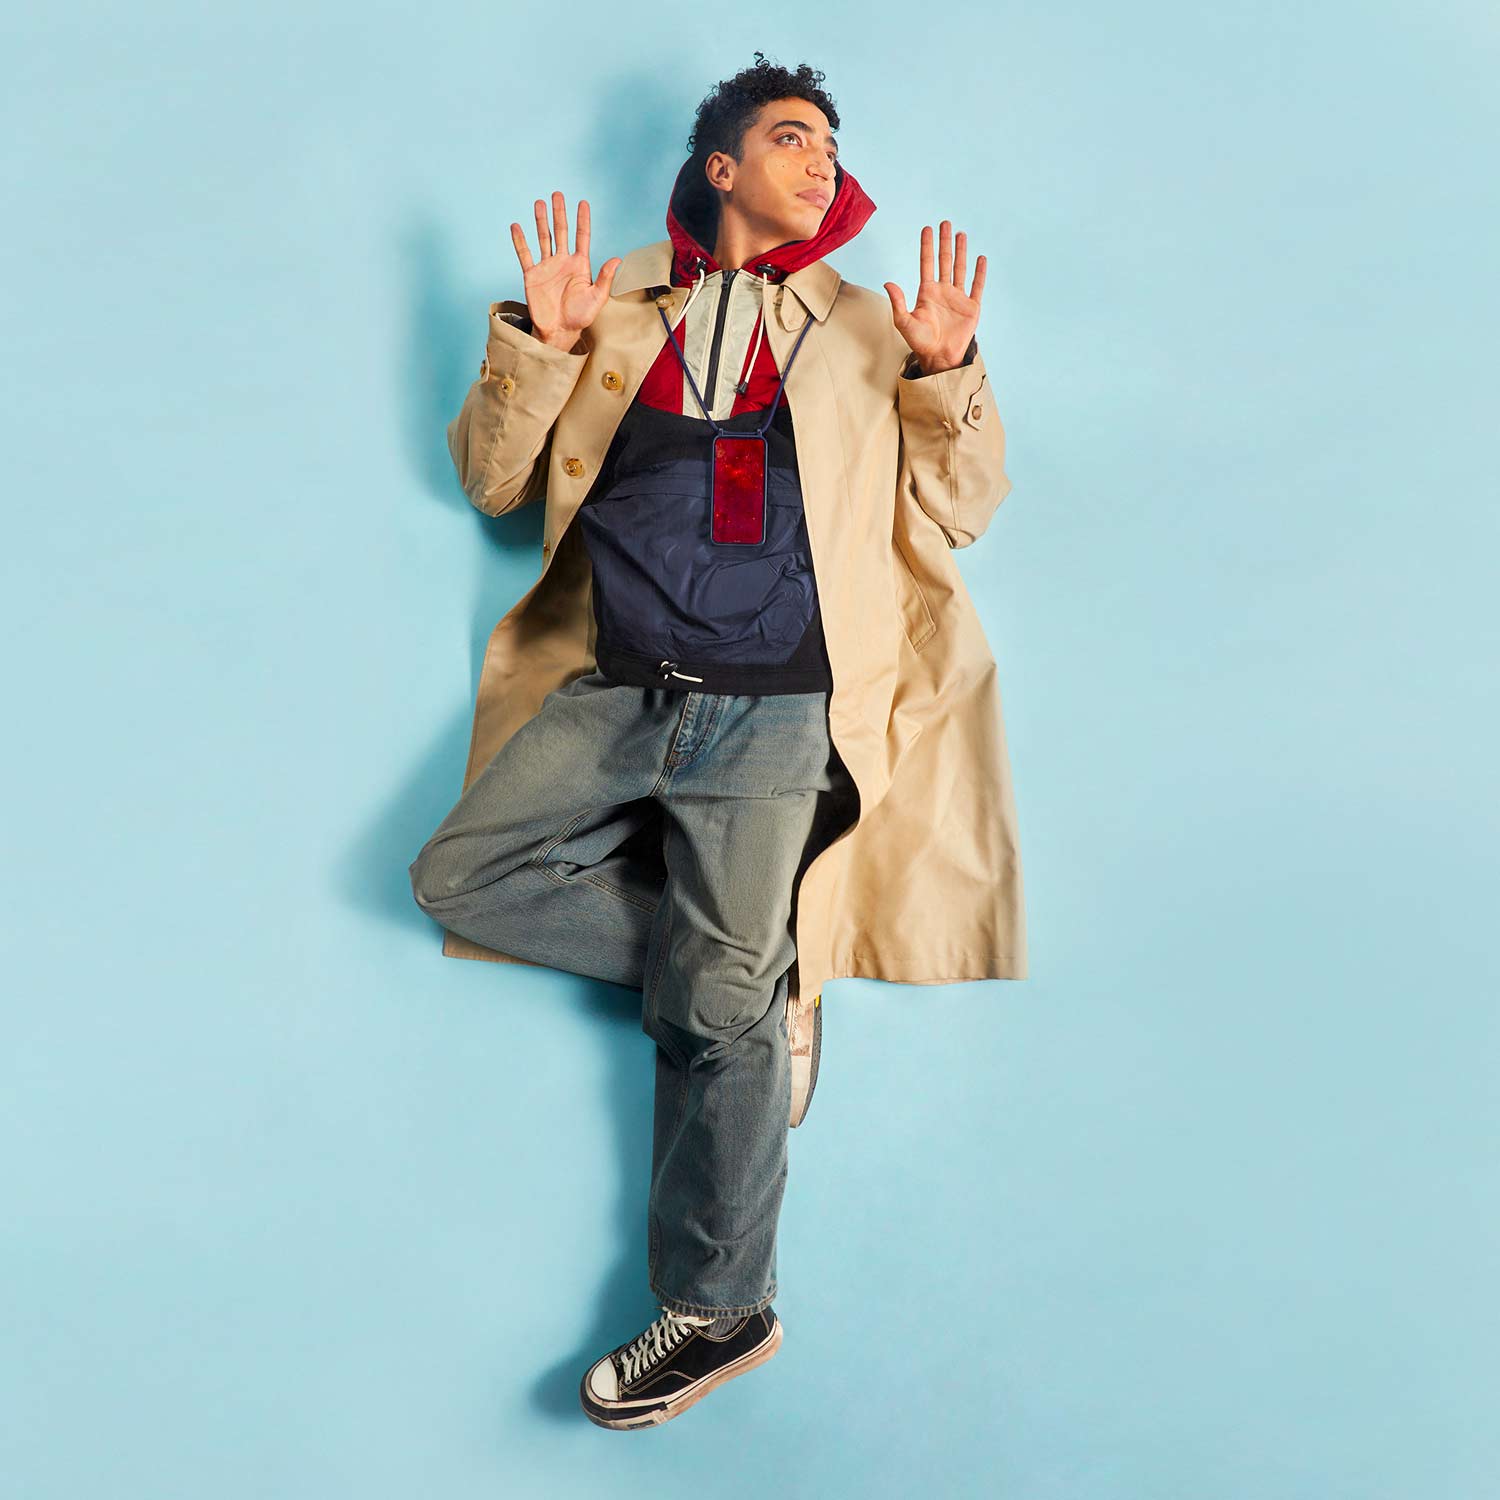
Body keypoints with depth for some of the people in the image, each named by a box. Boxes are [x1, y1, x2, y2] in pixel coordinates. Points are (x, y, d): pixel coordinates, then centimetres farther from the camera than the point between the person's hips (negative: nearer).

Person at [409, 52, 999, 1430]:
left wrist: (942, 374, -7)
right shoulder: (627, 310, 14)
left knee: (724, 1012, -4)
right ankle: (754, 967, 3)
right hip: (620, 694, 3)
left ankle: (723, 1310, 14)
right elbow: (491, 475, 12)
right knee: (459, 875, -9)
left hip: (767, 709, -3)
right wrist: (539, 346, -3)